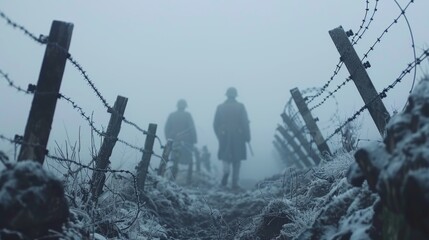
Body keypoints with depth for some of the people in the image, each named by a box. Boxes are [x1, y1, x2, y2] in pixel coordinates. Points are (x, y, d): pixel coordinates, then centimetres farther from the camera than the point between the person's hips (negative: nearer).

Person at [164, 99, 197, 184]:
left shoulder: (171, 115, 6)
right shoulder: (187, 115, -4)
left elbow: (166, 129, 7)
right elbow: (192, 129, -8)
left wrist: (169, 140, 16)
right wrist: (194, 141, -3)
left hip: (174, 142, 3)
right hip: (186, 141, -3)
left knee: (175, 162, 8)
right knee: (189, 162, 10)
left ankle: (173, 179, -3)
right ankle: (189, 180, 8)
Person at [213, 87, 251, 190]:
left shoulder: (220, 107, 3)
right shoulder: (240, 106, -3)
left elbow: (215, 124, 3)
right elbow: (245, 123, -8)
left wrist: (219, 135, 14)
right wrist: (247, 136, -2)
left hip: (224, 137, 1)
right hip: (238, 137, -1)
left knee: (225, 157, 13)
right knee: (236, 161, 8)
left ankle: (226, 171, -17)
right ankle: (235, 184, 8)